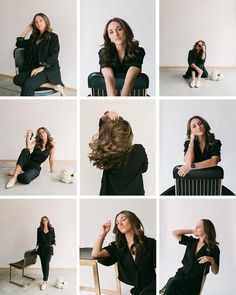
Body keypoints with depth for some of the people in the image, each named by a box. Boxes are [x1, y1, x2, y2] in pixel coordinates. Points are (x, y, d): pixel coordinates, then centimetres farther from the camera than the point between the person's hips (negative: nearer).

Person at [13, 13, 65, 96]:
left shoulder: (53, 37, 5)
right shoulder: (34, 37, 22)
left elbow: (54, 56, -7)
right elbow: (19, 44, 25)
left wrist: (42, 67, -20)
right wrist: (26, 30, 22)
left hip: (49, 69, -6)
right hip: (34, 68, 6)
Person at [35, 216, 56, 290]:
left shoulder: (51, 229, 5)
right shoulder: (39, 229, 6)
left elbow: (53, 238, 9)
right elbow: (38, 239, 9)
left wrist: (54, 244, -6)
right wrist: (37, 246, -5)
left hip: (49, 248, -2)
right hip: (41, 248, 2)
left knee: (46, 263, -14)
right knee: (43, 264, 6)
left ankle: (45, 282, -18)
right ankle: (46, 278, 22)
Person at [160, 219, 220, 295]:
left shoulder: (213, 248, 1)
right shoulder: (192, 242, 13)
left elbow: (215, 272, 3)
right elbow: (175, 233, 14)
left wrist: (211, 260, -16)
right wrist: (191, 231, 13)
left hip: (195, 279, -4)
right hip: (183, 273, 4)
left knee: (174, 284, -32)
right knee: (171, 281, -32)